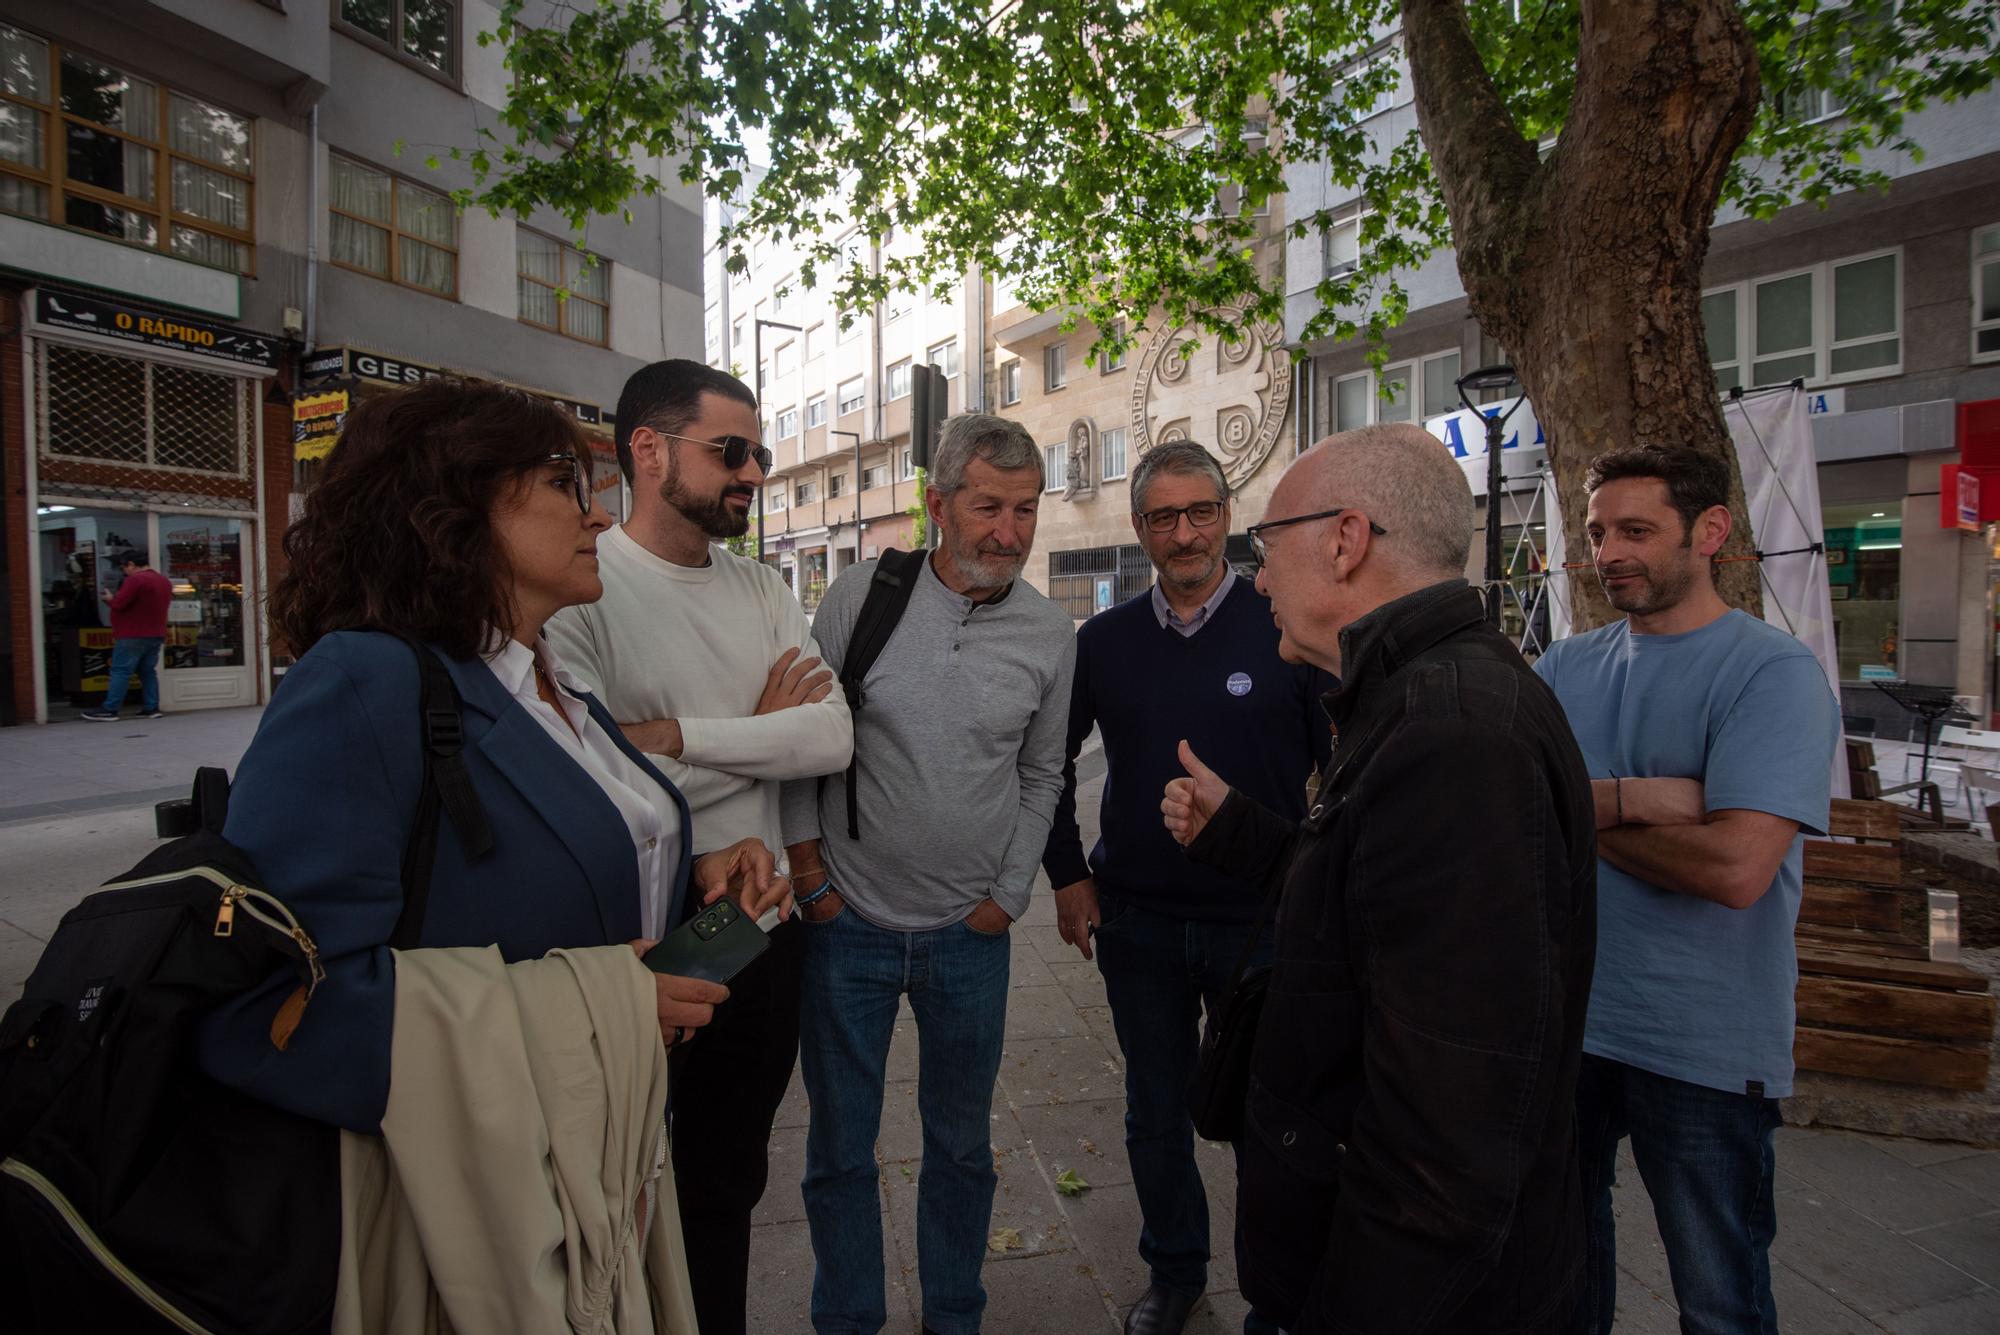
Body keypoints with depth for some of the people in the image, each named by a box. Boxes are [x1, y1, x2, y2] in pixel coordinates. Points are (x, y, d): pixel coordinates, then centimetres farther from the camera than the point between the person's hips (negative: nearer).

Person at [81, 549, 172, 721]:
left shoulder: (135, 579, -15)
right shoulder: (163, 580, 14)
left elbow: (119, 604, -19)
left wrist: (110, 598, 2)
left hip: (133, 636, -8)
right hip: (156, 634, 8)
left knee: (120, 672, -5)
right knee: (148, 672, 10)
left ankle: (109, 710, -4)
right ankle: (151, 708, 7)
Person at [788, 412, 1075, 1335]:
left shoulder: (1051, 636, -3)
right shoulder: (861, 594, -9)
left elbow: (1040, 776, 8)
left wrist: (1008, 895, 3)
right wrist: (810, 878, -3)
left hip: (970, 933, 2)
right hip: (848, 921, -1)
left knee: (961, 1146, 19)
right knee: (839, 1147, 15)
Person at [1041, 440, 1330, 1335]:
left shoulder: (1289, 629, -8)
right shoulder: (1104, 641, 0)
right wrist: (1068, 876, 4)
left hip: (1262, 919, -2)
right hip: (1136, 920, 3)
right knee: (1156, 1114, 18)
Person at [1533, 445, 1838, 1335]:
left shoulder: (1774, 673, -13)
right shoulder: (1566, 668, 3)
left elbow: (1734, 866, -24)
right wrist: (1634, 801, -21)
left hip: (1702, 1050, -4)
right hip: (1563, 1017, 5)